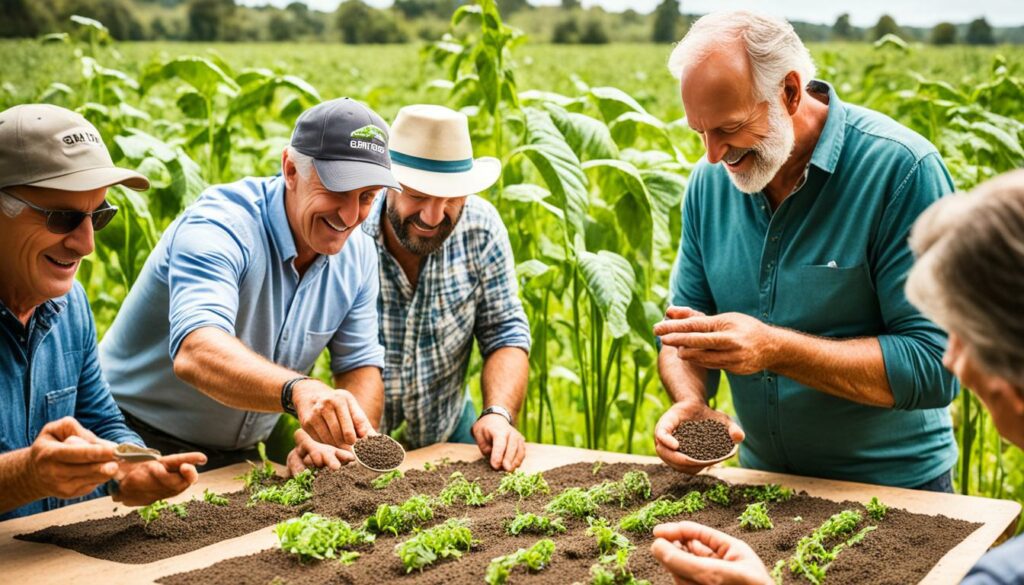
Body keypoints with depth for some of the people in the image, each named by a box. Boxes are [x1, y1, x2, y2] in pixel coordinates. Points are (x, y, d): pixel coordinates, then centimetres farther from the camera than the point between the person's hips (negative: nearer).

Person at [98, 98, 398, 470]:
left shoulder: (357, 253, -2)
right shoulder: (218, 228, -24)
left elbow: (361, 366, 2)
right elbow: (195, 352, -40)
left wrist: (337, 430, -20)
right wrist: (298, 391, -57)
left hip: (239, 454, 5)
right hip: (142, 441, -5)